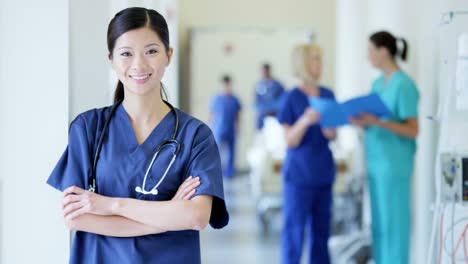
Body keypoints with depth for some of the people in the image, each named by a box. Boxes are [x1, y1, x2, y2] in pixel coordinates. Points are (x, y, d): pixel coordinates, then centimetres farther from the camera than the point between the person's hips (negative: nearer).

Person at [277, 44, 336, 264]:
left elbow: (332, 135, 14)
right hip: (299, 174, -5)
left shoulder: (328, 95, 7)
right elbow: (290, 141, -11)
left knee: (321, 230, 10)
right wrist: (305, 121, -28)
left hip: (323, 173, 5)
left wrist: (331, 132, -10)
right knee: (294, 229, -2)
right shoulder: (291, 99, -9)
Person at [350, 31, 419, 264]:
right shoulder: (377, 83, 12)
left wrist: (379, 122, -24)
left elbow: (412, 130, -14)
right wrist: (363, 121, -5)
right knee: (379, 222, 11)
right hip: (376, 162, 8)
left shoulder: (403, 85, -12)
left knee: (394, 221, -3)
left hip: (395, 164, -8)